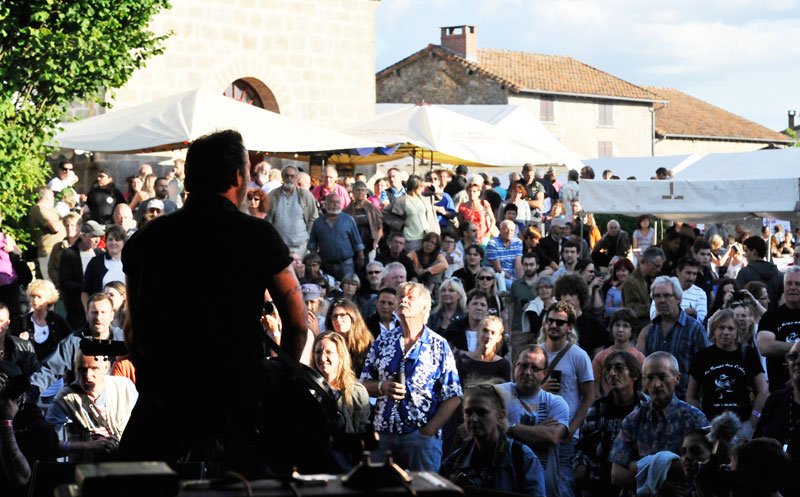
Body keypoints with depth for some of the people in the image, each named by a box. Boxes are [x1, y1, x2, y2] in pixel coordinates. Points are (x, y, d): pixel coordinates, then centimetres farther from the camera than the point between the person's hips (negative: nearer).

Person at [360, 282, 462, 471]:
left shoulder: (438, 346, 1)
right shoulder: (382, 342, 11)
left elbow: (453, 398, -2)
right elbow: (364, 384, 14)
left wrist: (429, 431, -10)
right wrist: (383, 387, -8)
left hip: (422, 436, -3)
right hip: (385, 434, 3)